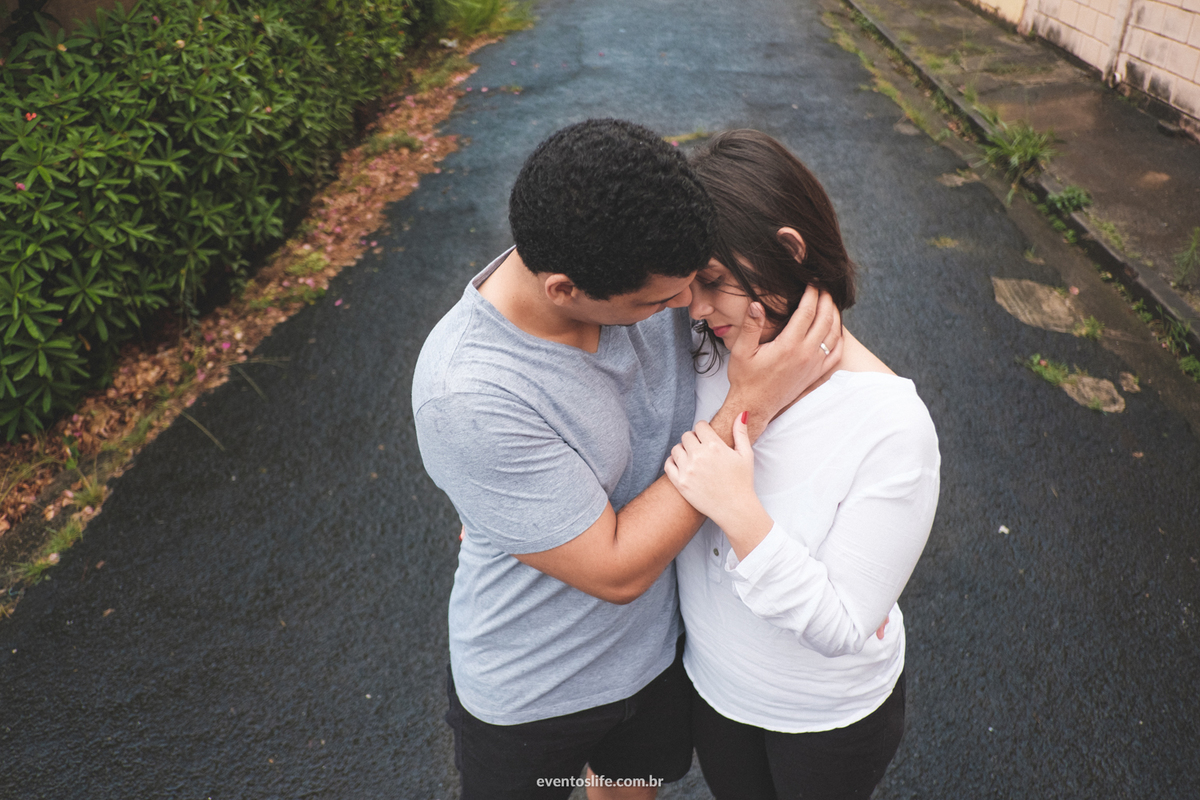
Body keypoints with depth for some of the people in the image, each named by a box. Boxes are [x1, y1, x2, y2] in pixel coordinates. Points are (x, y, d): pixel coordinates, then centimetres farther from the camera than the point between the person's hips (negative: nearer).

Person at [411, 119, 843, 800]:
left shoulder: (649, 274, -21)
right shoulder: (465, 398, -37)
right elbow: (617, 570, -30)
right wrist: (750, 406, -33)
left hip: (658, 643, 5)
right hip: (529, 693, -4)